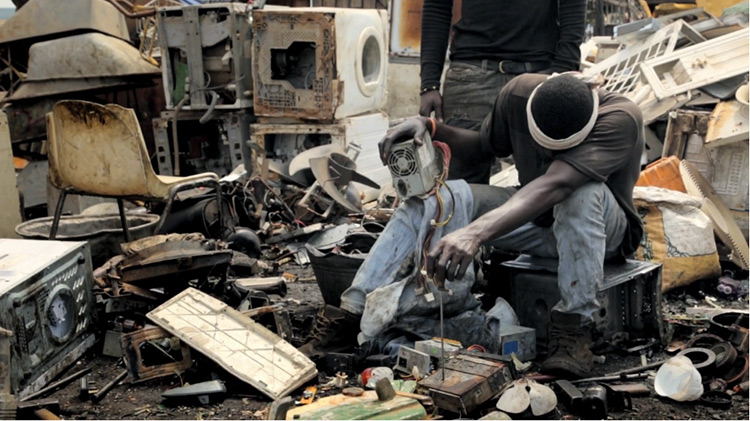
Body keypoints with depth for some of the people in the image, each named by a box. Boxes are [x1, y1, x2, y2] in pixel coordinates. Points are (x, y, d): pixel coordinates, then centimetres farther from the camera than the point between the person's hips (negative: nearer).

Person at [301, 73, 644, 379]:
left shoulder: (620, 118, -32)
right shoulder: (519, 93, -15)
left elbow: (553, 186, -47)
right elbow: (482, 146, 4)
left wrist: (475, 232, -60)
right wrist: (429, 127, -16)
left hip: (601, 230, -4)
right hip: (535, 219, 4)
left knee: (582, 192, -41)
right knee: (435, 194, -19)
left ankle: (573, 326, -32)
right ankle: (355, 310, -26)